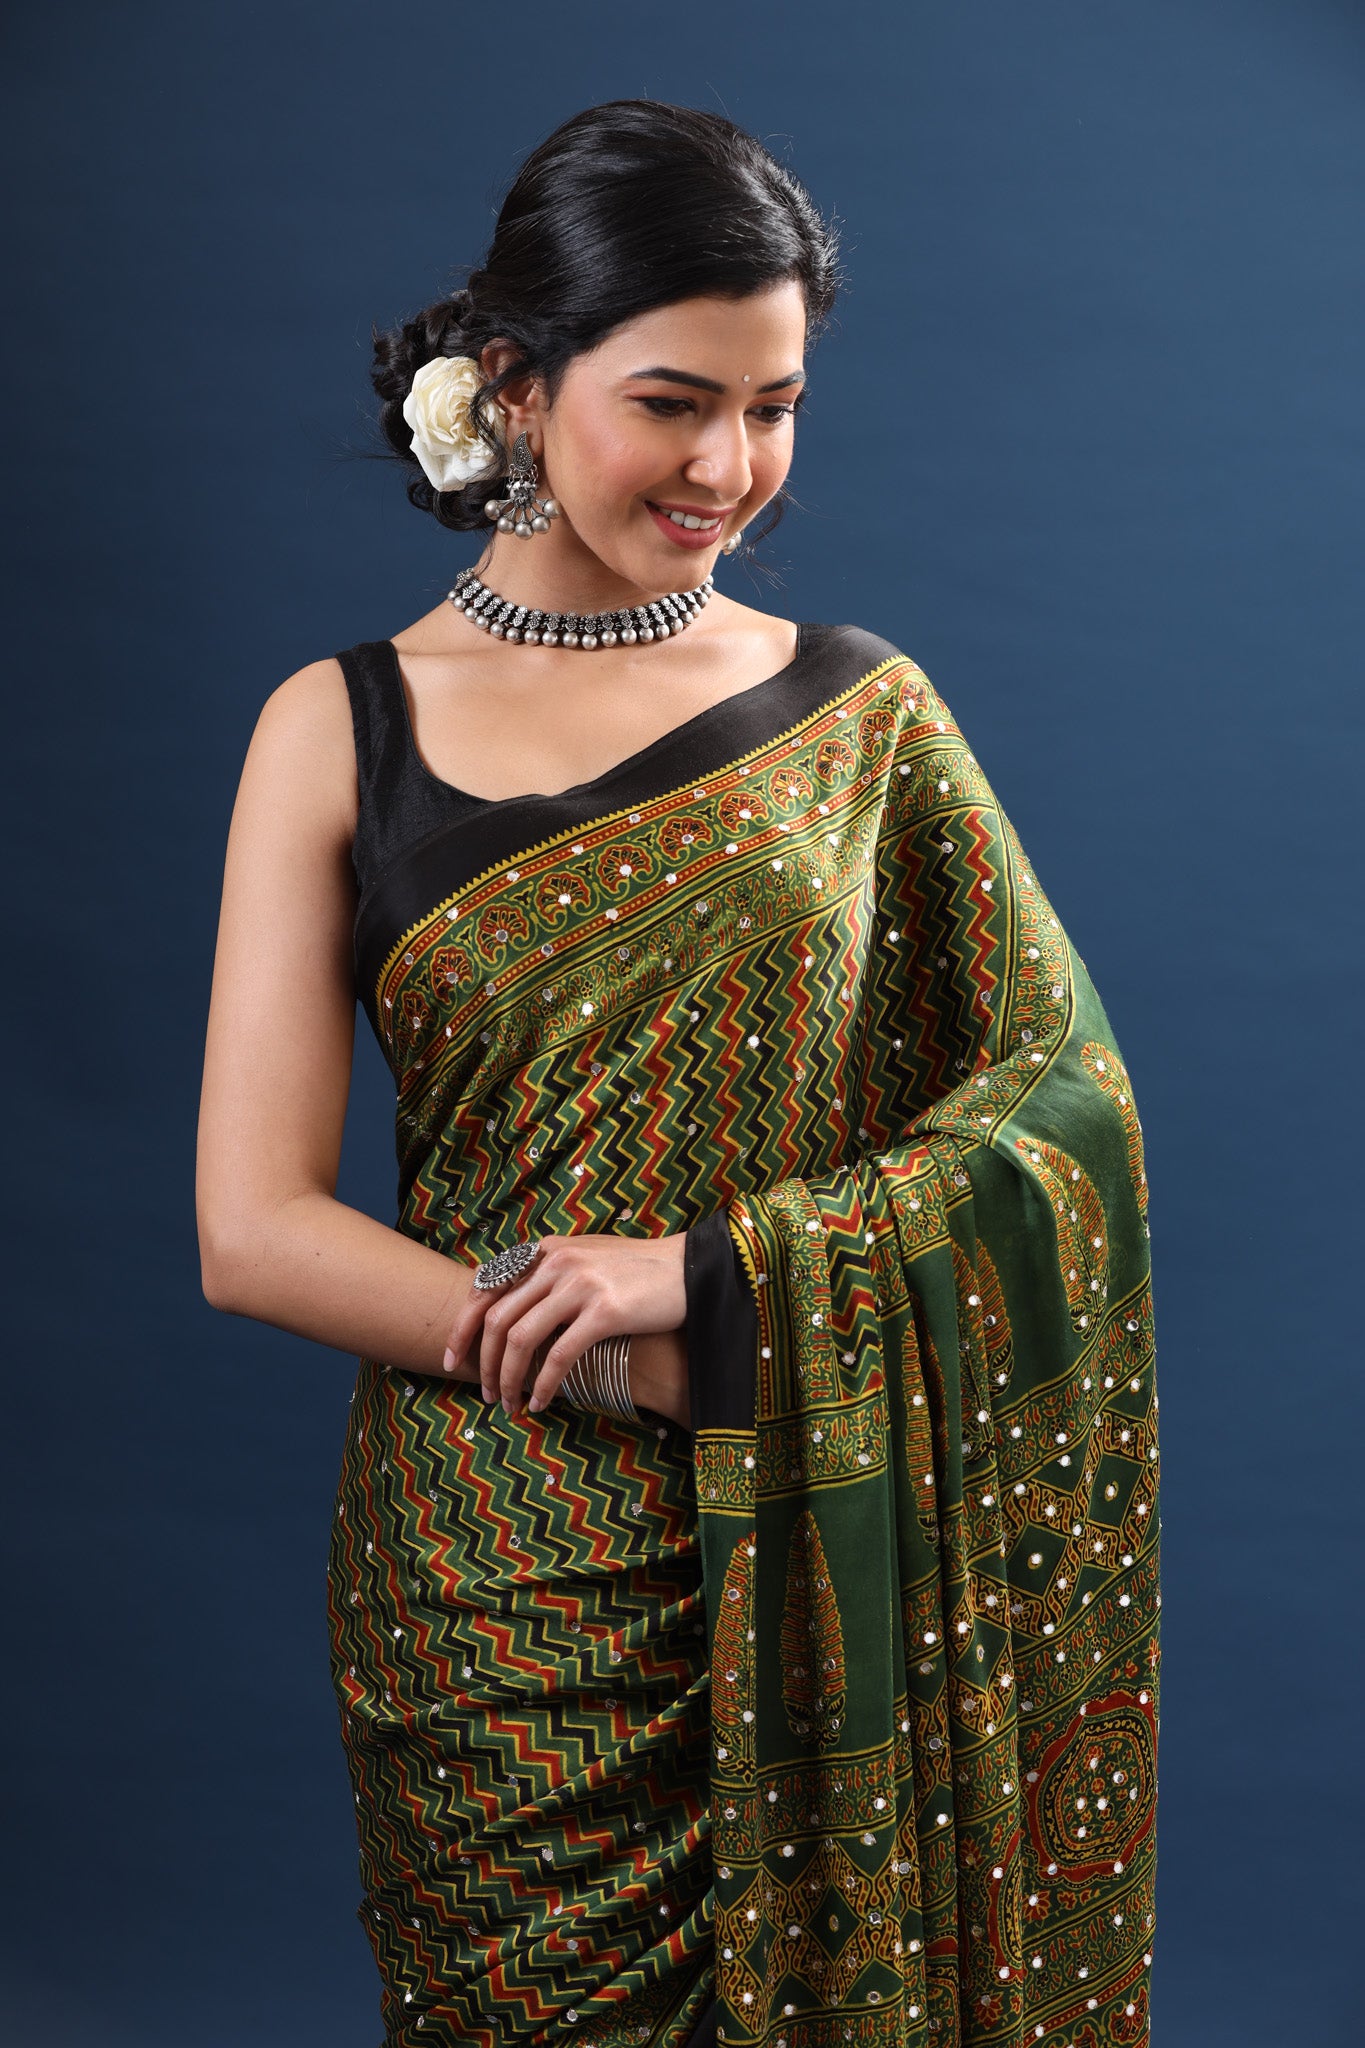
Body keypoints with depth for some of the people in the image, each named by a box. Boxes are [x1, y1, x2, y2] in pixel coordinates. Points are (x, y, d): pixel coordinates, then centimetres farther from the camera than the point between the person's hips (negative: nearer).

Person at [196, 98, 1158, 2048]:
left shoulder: (862, 714, 3)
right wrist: (674, 1379, -15)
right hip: (498, 1595, -1)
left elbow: (1068, 1099, -2)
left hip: (820, 1584, 1)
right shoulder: (342, 731, -1)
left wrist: (718, 1278, -16)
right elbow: (255, 1231, -6)